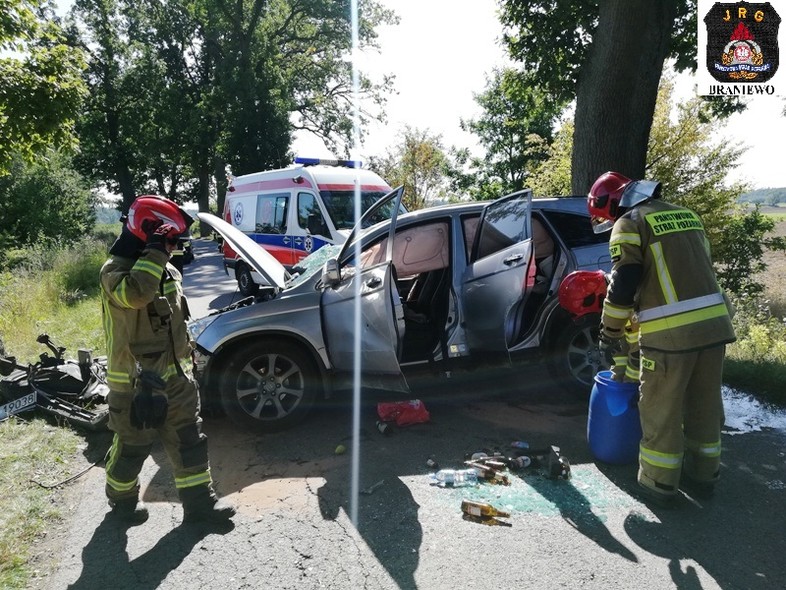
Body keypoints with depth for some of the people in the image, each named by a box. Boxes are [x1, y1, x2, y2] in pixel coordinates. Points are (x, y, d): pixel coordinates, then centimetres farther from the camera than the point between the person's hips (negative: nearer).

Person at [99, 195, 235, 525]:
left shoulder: (166, 271, 10)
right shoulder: (116, 271, -15)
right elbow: (137, 293, -41)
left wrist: (184, 359, 22)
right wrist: (155, 250, -32)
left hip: (173, 376, 8)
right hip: (136, 382, -7)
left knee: (188, 440, 10)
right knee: (133, 446, 10)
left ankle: (199, 502, 21)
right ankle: (122, 500, 35)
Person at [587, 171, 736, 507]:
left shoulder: (629, 223, -3)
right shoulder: (684, 214, 20)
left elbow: (623, 286, -11)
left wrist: (610, 331, 2)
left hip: (670, 332, -7)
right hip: (714, 322, 8)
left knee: (661, 412, 6)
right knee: (705, 407, 18)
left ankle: (660, 484, 17)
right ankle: (703, 476, 32)